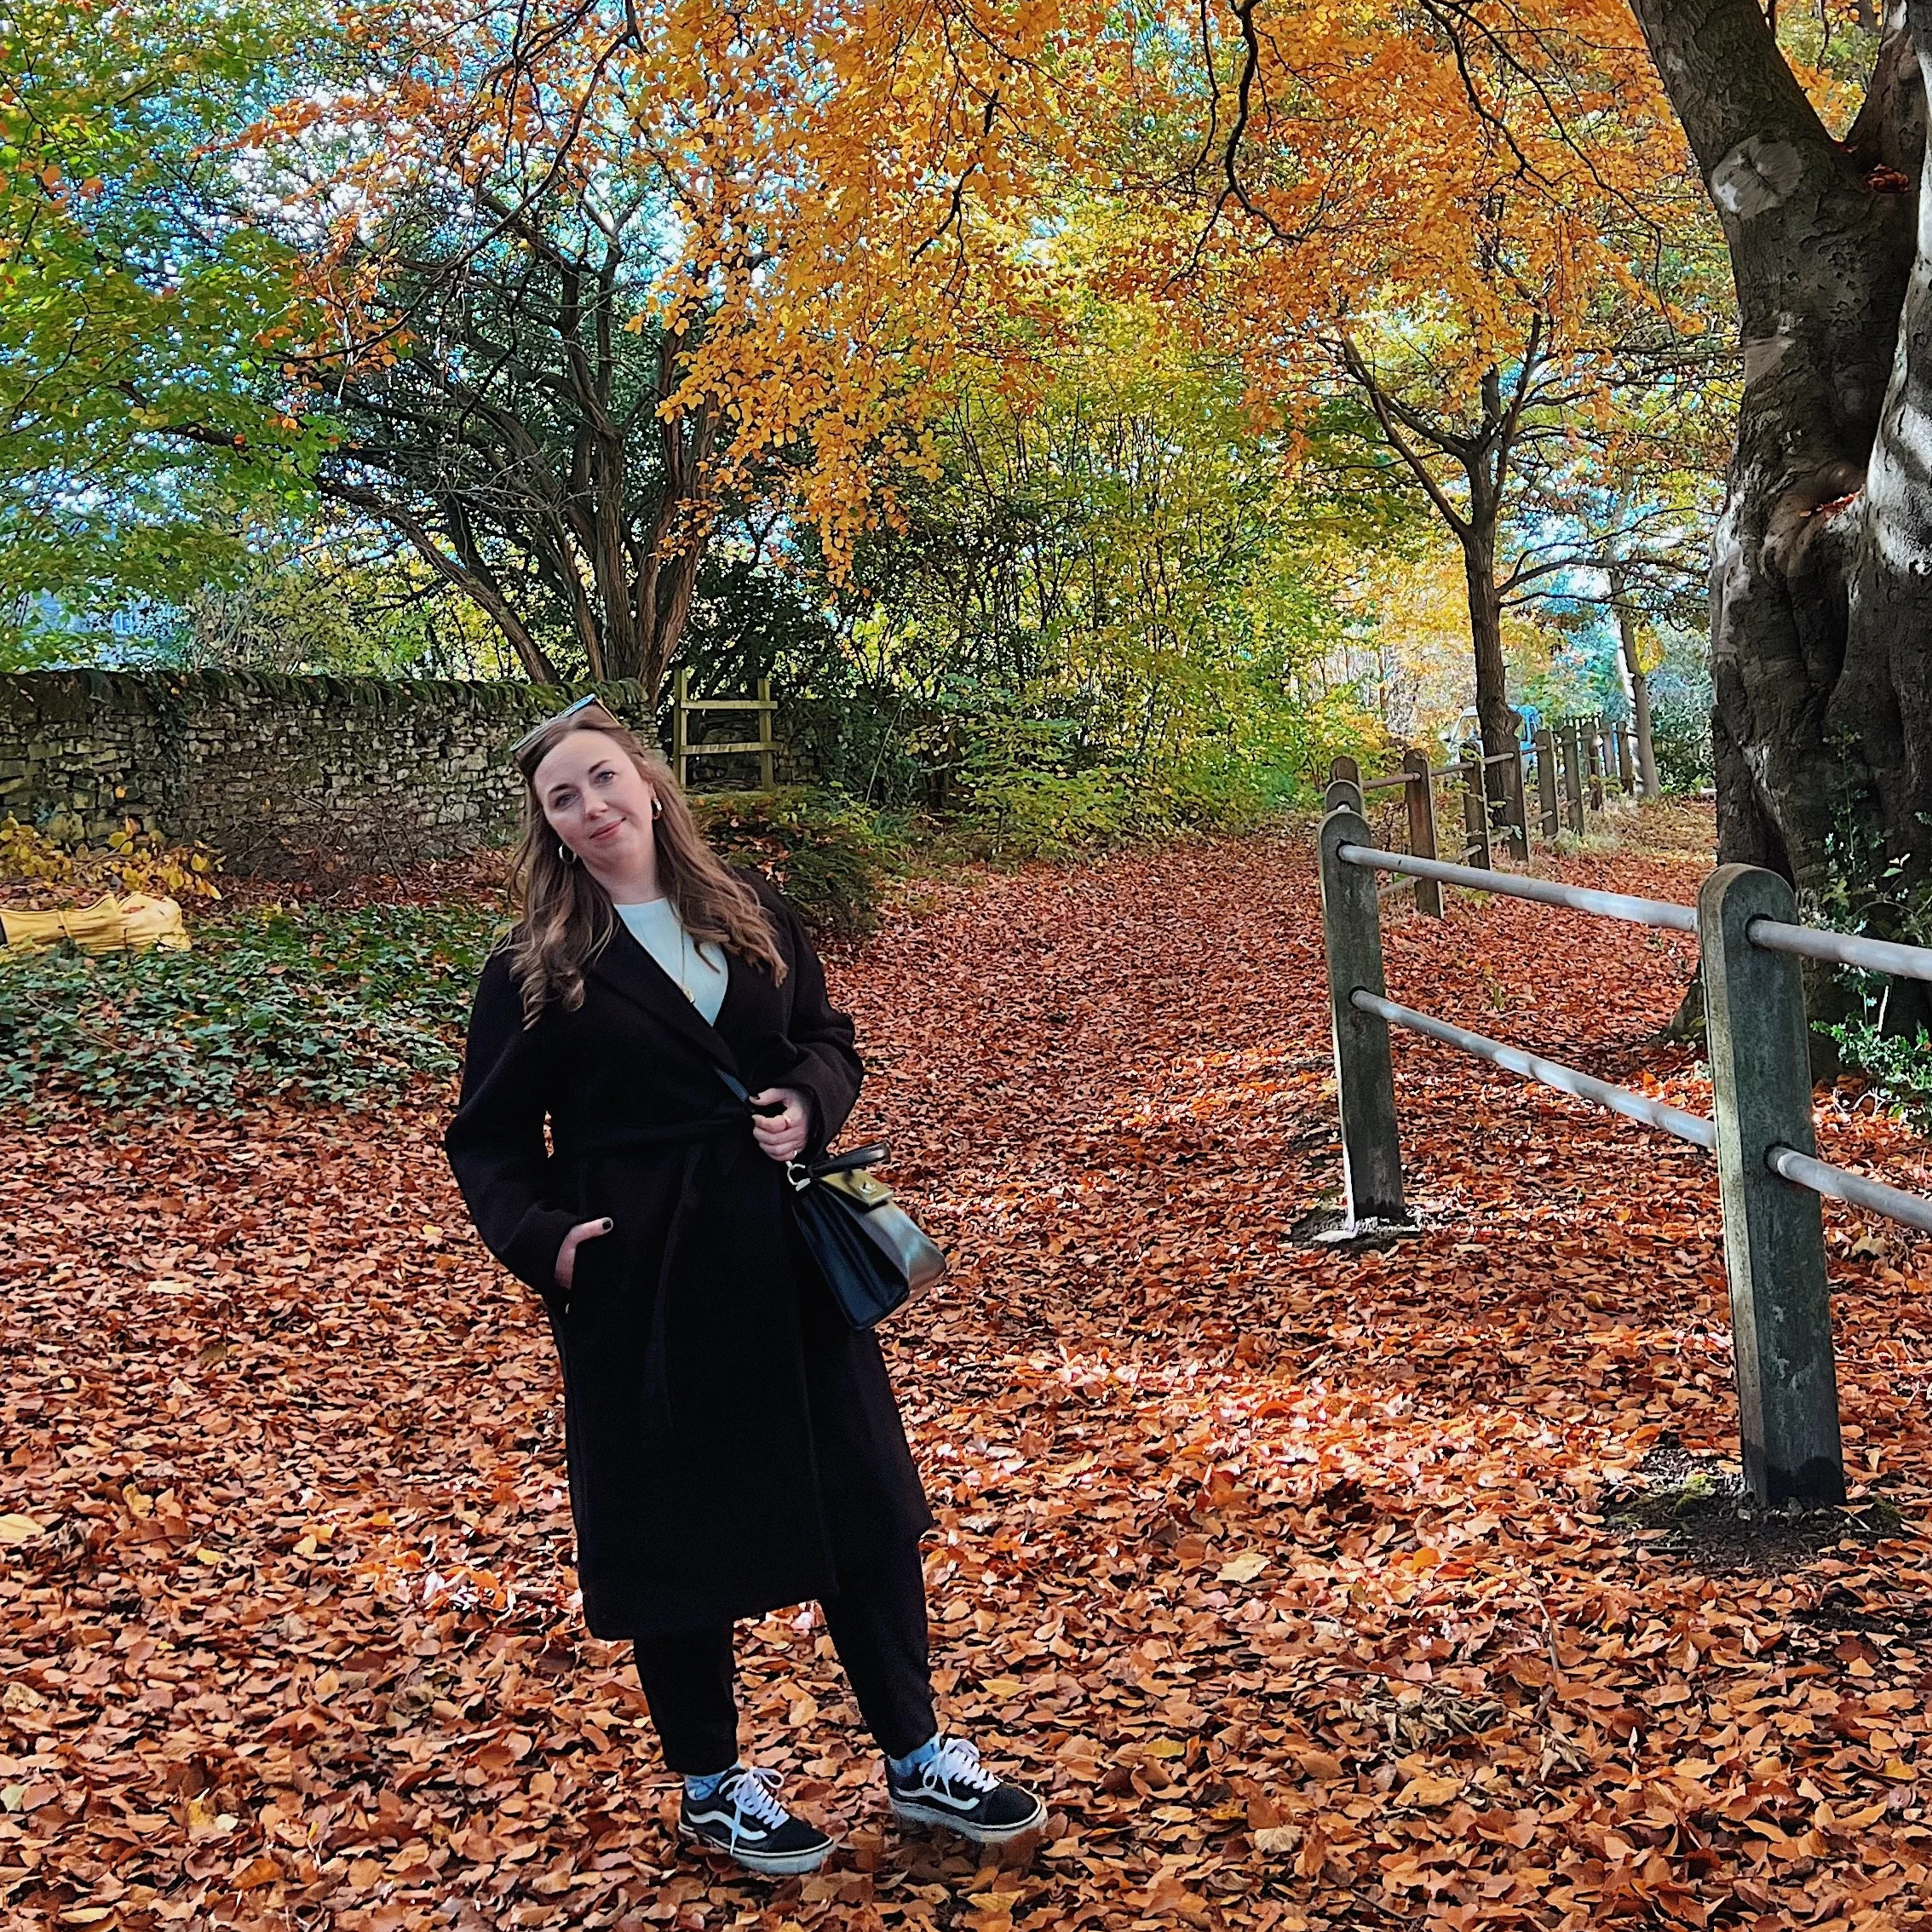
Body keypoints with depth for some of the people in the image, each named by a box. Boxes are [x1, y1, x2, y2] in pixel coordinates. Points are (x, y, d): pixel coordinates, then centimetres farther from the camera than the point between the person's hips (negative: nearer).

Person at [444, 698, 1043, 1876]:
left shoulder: (751, 916, 5)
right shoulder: (537, 970, -4)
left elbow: (829, 1040, 13)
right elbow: (491, 1140, 0)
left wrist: (810, 1103, -8)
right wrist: (541, 1239, -17)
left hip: (785, 1259, 3)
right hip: (643, 1284, -3)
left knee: (865, 1501, 9)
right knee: (675, 1534, 7)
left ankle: (918, 1758, 25)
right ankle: (713, 1786, 28)